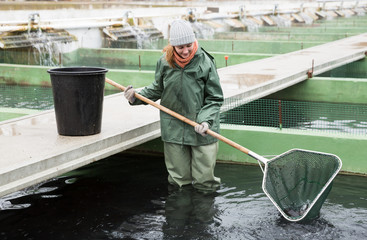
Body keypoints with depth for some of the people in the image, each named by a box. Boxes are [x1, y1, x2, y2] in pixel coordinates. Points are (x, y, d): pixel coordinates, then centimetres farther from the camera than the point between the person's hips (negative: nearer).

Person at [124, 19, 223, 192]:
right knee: (179, 181, 11)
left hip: (201, 132, -2)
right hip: (173, 129, 3)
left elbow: (215, 98, -4)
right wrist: (136, 97, 3)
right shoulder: (165, 62, 0)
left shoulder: (205, 62, -9)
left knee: (205, 183, 2)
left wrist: (205, 120, -18)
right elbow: (157, 89, 17)